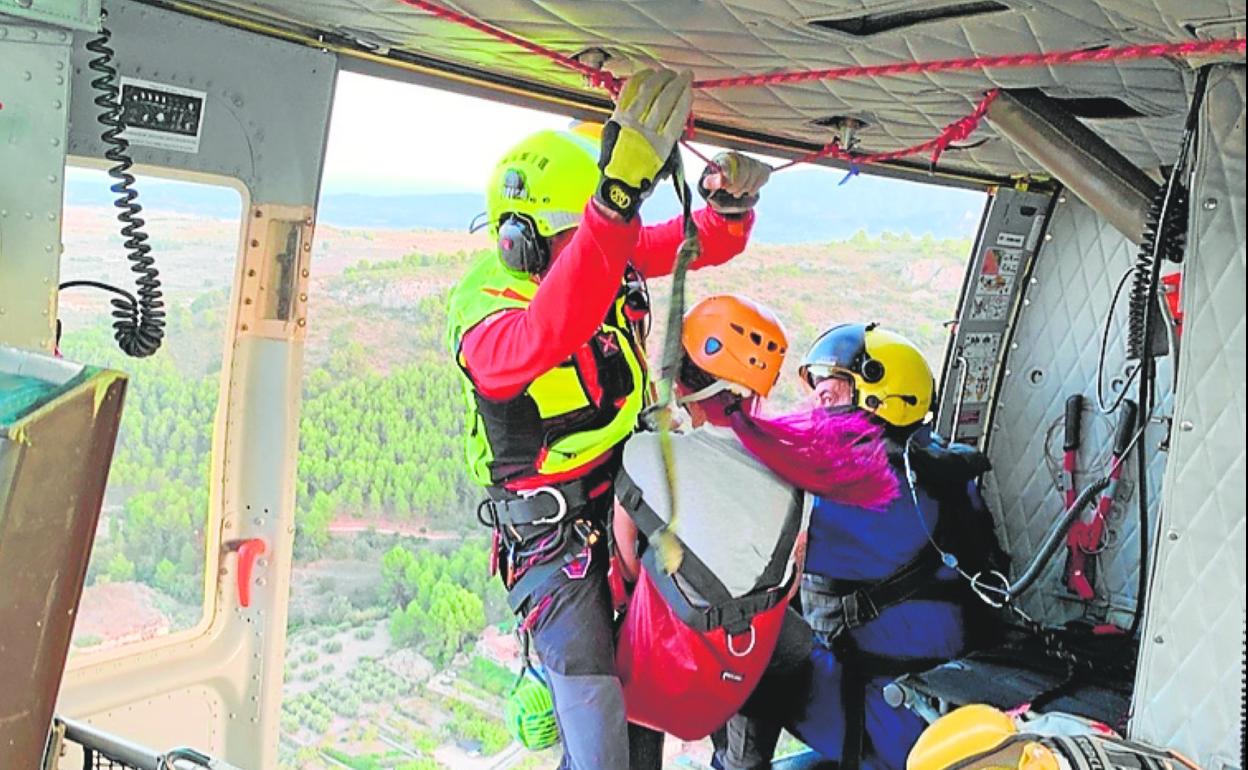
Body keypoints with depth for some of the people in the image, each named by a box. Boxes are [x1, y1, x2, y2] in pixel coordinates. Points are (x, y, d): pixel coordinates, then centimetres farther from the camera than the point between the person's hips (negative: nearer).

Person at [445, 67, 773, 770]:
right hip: (551, 522, -7)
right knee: (594, 703, -10)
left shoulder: (614, 255, -5)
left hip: (630, 484, 7)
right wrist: (617, 202, -64)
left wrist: (729, 204, -27)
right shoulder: (486, 306, -25)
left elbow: (705, 242, 0)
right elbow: (543, 337, -49)